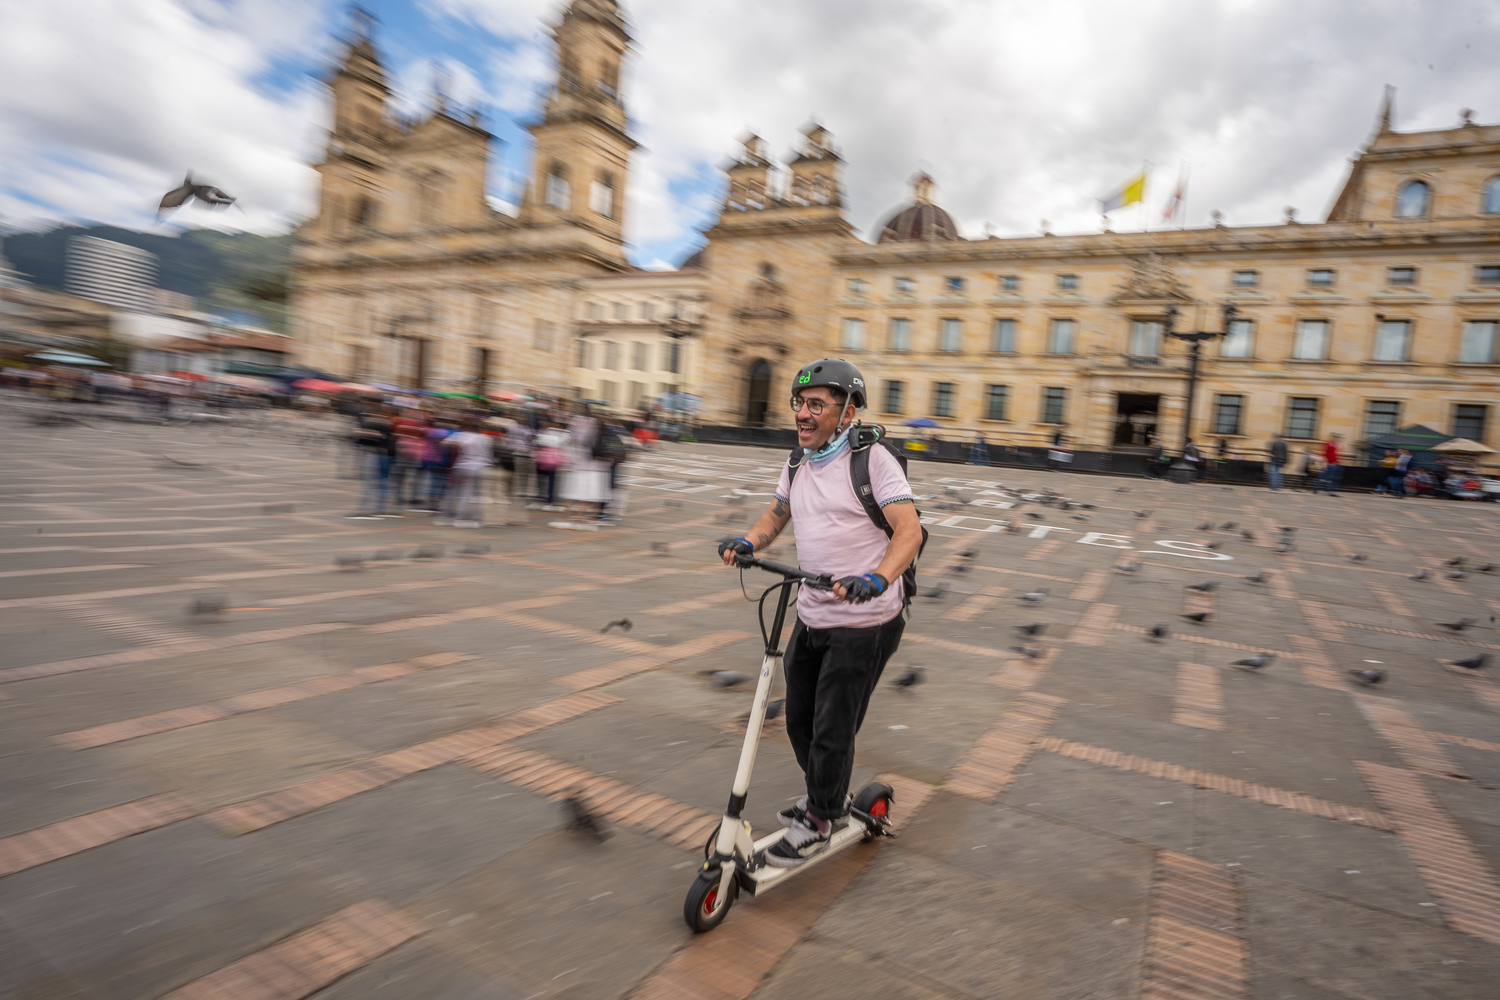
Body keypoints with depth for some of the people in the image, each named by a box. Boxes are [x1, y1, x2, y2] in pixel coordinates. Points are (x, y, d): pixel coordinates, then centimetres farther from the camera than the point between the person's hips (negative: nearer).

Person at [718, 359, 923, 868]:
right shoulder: (798, 462, 8)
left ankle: (819, 822, 26)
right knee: (799, 717, 18)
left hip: (863, 624, -7)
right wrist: (749, 541, -2)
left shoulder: (872, 458, -15)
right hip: (812, 617, 7)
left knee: (832, 729, 3)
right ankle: (827, 796, 43)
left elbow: (909, 529, -22)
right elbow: (777, 513, 19)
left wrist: (877, 579, -38)